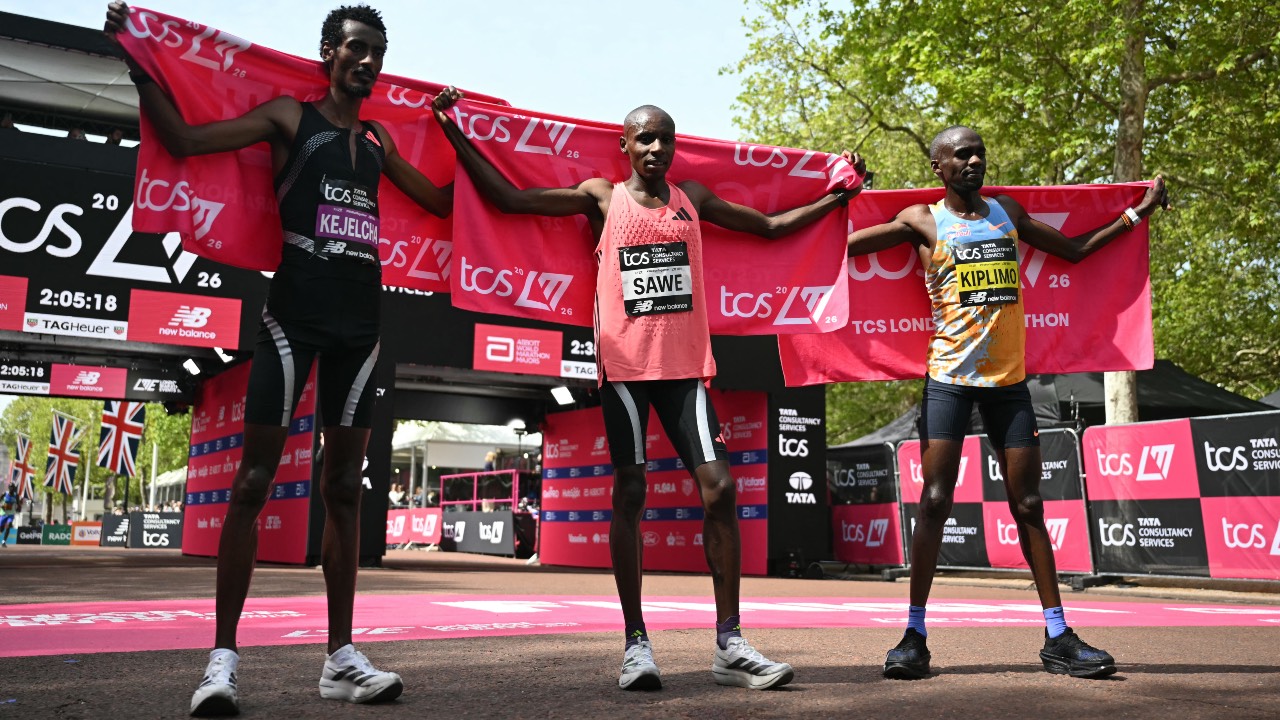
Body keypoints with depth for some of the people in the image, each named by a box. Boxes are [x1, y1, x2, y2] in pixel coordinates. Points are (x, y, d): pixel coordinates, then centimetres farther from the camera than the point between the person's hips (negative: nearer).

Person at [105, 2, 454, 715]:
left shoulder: (378, 140, 19)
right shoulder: (290, 117, 7)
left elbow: (441, 200, 27)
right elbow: (184, 139, 2)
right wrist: (137, 63, -2)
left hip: (360, 318, 5)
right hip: (296, 309, -5)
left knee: (345, 484, 5)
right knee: (255, 479, -6)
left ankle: (342, 657, 9)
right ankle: (224, 657, -1)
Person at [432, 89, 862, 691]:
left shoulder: (692, 199, 16)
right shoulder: (600, 197, 7)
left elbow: (771, 226, 26)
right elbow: (506, 197, 5)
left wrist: (834, 198, 22)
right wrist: (454, 131, 3)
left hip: (685, 363, 3)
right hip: (625, 364, -2)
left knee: (720, 488, -7)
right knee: (630, 495, 0)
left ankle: (729, 644, 0)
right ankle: (636, 642, 9)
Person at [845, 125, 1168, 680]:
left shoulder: (1007, 211, 16)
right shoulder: (922, 221, 3)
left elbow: (1075, 250, 25)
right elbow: (844, 243, -3)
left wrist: (1137, 213, 25)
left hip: (1008, 375, 4)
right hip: (950, 376, -4)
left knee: (1028, 505, 5)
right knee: (935, 502, -7)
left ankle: (1058, 638, 12)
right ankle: (914, 637, 0)